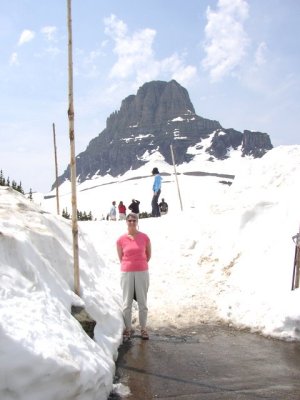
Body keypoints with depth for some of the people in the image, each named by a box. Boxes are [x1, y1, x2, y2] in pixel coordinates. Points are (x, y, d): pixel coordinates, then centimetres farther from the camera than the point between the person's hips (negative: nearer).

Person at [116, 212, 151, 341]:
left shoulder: (144, 237, -2)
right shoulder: (121, 240, -3)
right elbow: (120, 258, 9)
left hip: (142, 272, 0)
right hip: (126, 273, 0)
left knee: (142, 302, 6)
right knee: (127, 303, 5)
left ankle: (143, 329, 18)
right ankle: (128, 329, 18)